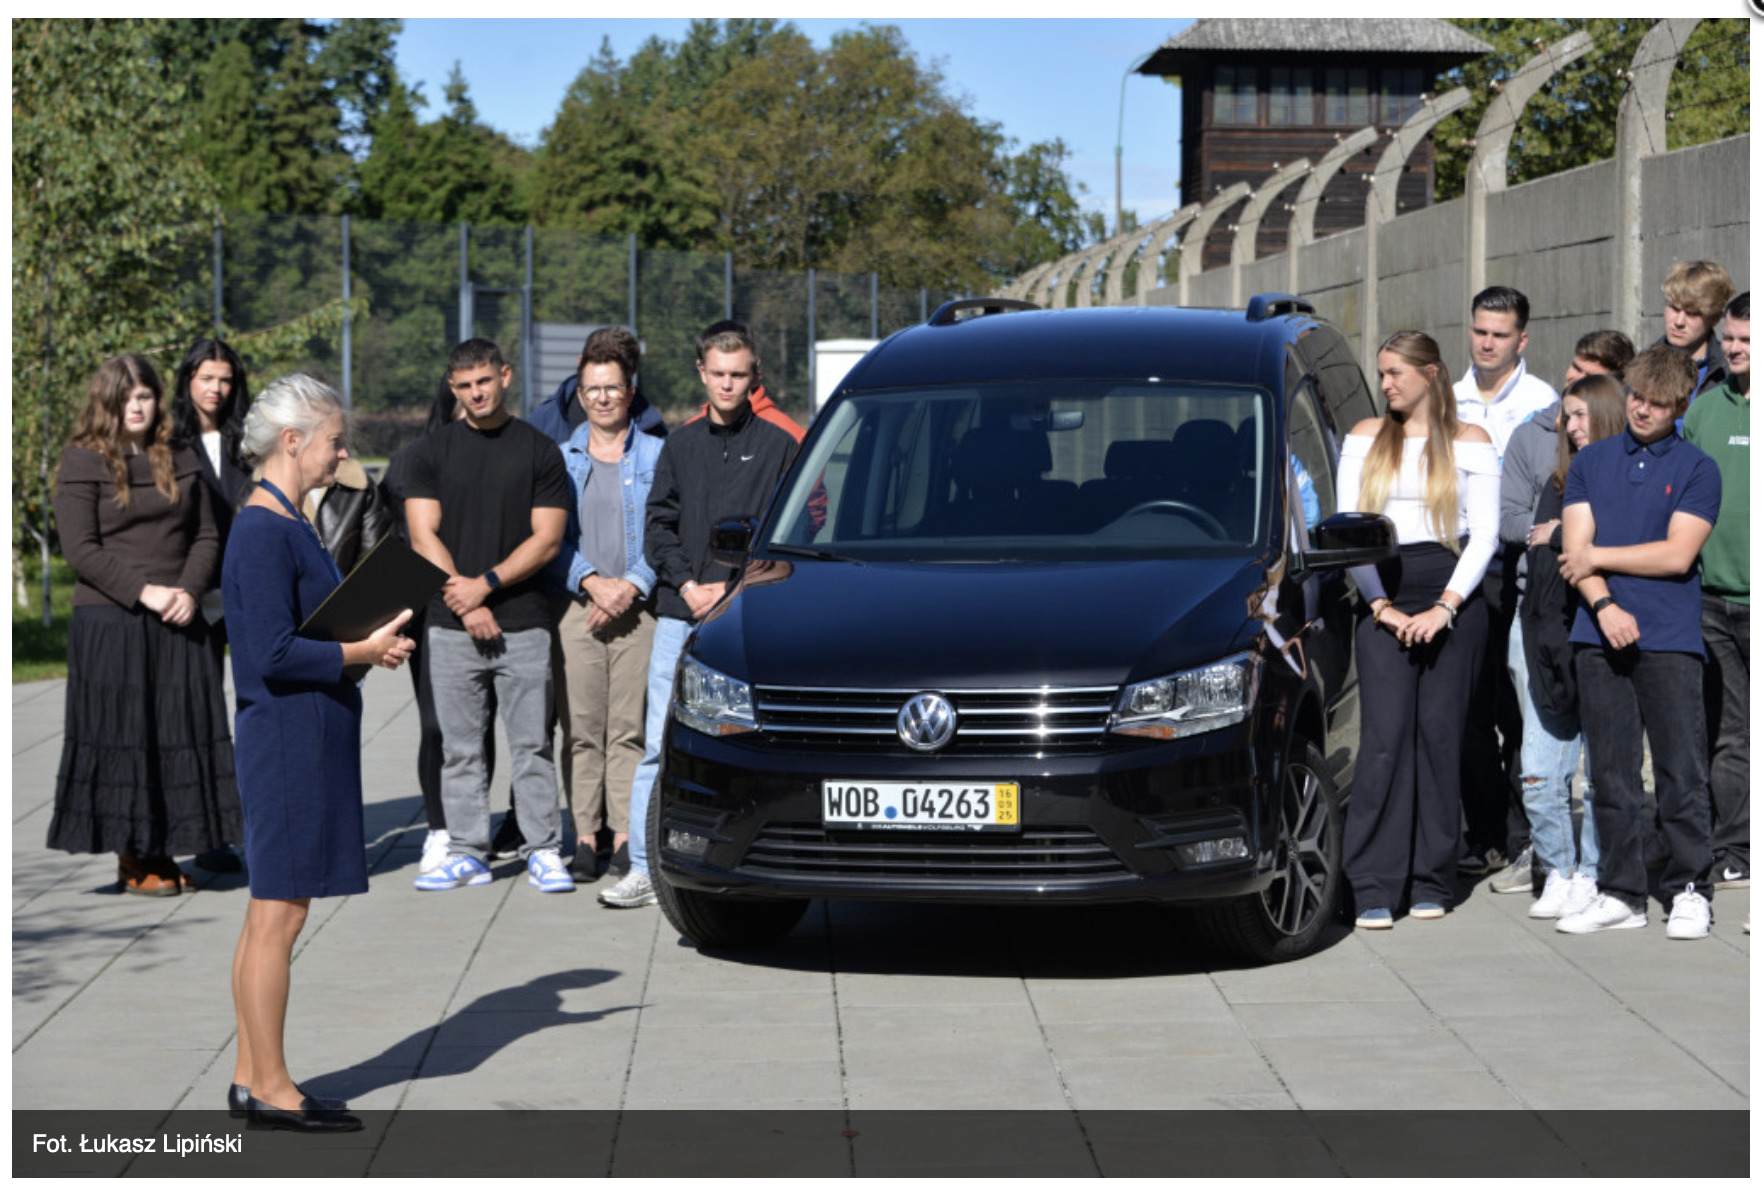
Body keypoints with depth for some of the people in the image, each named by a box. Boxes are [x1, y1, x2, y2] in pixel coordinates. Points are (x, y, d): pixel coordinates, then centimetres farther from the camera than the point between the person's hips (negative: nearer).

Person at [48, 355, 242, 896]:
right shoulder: (82, 463, -2)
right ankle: (131, 861, 3)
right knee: (121, 734, -2)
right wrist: (143, 591, -17)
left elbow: (206, 536, 11)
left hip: (177, 625, 5)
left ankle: (164, 855, 10)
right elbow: (80, 548, -9)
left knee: (180, 732, 3)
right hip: (108, 623, -5)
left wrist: (189, 591, -8)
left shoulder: (181, 461, 12)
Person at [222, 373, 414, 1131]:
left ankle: (253, 1076, 19)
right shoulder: (264, 532, -16)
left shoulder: (286, 524, 14)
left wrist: (371, 639, 8)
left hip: (305, 736, 10)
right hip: (288, 735, -10)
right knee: (279, 912, -4)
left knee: (272, 913, 13)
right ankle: (271, 1088, 2)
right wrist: (363, 651, -13)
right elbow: (274, 654, -21)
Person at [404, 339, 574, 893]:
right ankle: (466, 853, 11)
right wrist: (465, 603, -7)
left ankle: (542, 852, 6)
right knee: (460, 747, 5)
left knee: (532, 743, 0)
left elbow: (546, 539, -1)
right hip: (451, 624, 2)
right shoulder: (432, 451, 9)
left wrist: (485, 584, -10)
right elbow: (424, 536, 2)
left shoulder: (540, 451, 5)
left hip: (523, 621, -1)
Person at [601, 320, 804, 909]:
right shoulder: (680, 445, 14)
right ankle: (646, 867, 2)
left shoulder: (780, 443, 2)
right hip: (681, 615, 3)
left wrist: (735, 589, -8)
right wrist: (687, 584, -3)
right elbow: (657, 525, 13)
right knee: (661, 744, 0)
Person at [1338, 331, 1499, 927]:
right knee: (1385, 735, -8)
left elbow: (1484, 534, 2)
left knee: (1439, 735, -1)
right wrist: (1381, 605, -3)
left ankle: (1430, 883, 5)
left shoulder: (1470, 442, 7)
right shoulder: (1365, 438, 12)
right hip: (1382, 596, 1)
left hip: (1453, 594, -1)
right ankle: (1374, 887, -9)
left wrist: (1445, 607, -9)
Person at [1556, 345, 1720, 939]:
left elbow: (1677, 554, -6)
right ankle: (1620, 892, 13)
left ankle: (1690, 889, 7)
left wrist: (1597, 557, -2)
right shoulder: (1591, 461, 13)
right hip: (1600, 636, 3)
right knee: (1611, 772, 6)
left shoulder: (1697, 469, 3)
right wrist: (1604, 605, -12)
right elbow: (1576, 549, 4)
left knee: (1681, 770, -3)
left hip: (1670, 638, -3)